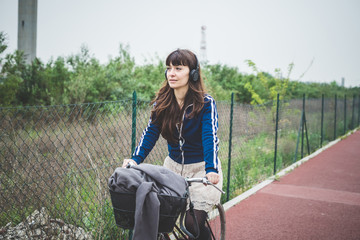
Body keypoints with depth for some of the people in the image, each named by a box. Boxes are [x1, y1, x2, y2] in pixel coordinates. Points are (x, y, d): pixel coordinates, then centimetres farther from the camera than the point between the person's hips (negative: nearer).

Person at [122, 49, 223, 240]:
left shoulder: (206, 103, -16)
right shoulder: (161, 102, -3)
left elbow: (210, 137, -25)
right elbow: (151, 132, -6)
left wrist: (211, 170, -39)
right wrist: (135, 159, -22)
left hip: (201, 169, -4)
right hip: (173, 165, 4)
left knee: (193, 223, -11)